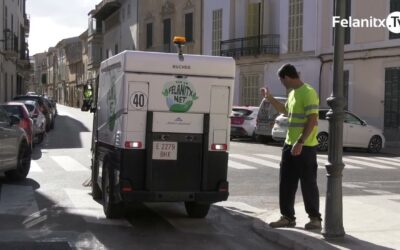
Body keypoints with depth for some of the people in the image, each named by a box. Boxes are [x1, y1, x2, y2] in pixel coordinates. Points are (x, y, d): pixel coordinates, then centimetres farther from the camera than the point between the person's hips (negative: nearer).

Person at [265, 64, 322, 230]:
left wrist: (300, 143, -25)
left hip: (305, 147, -9)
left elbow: (312, 120, -21)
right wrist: (270, 98, 29)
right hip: (290, 144, 9)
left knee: (308, 183, -1)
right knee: (286, 183, 10)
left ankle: (315, 218, 10)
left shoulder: (308, 93, -15)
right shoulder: (293, 93, 14)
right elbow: (285, 111, 34)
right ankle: (288, 216, 18)